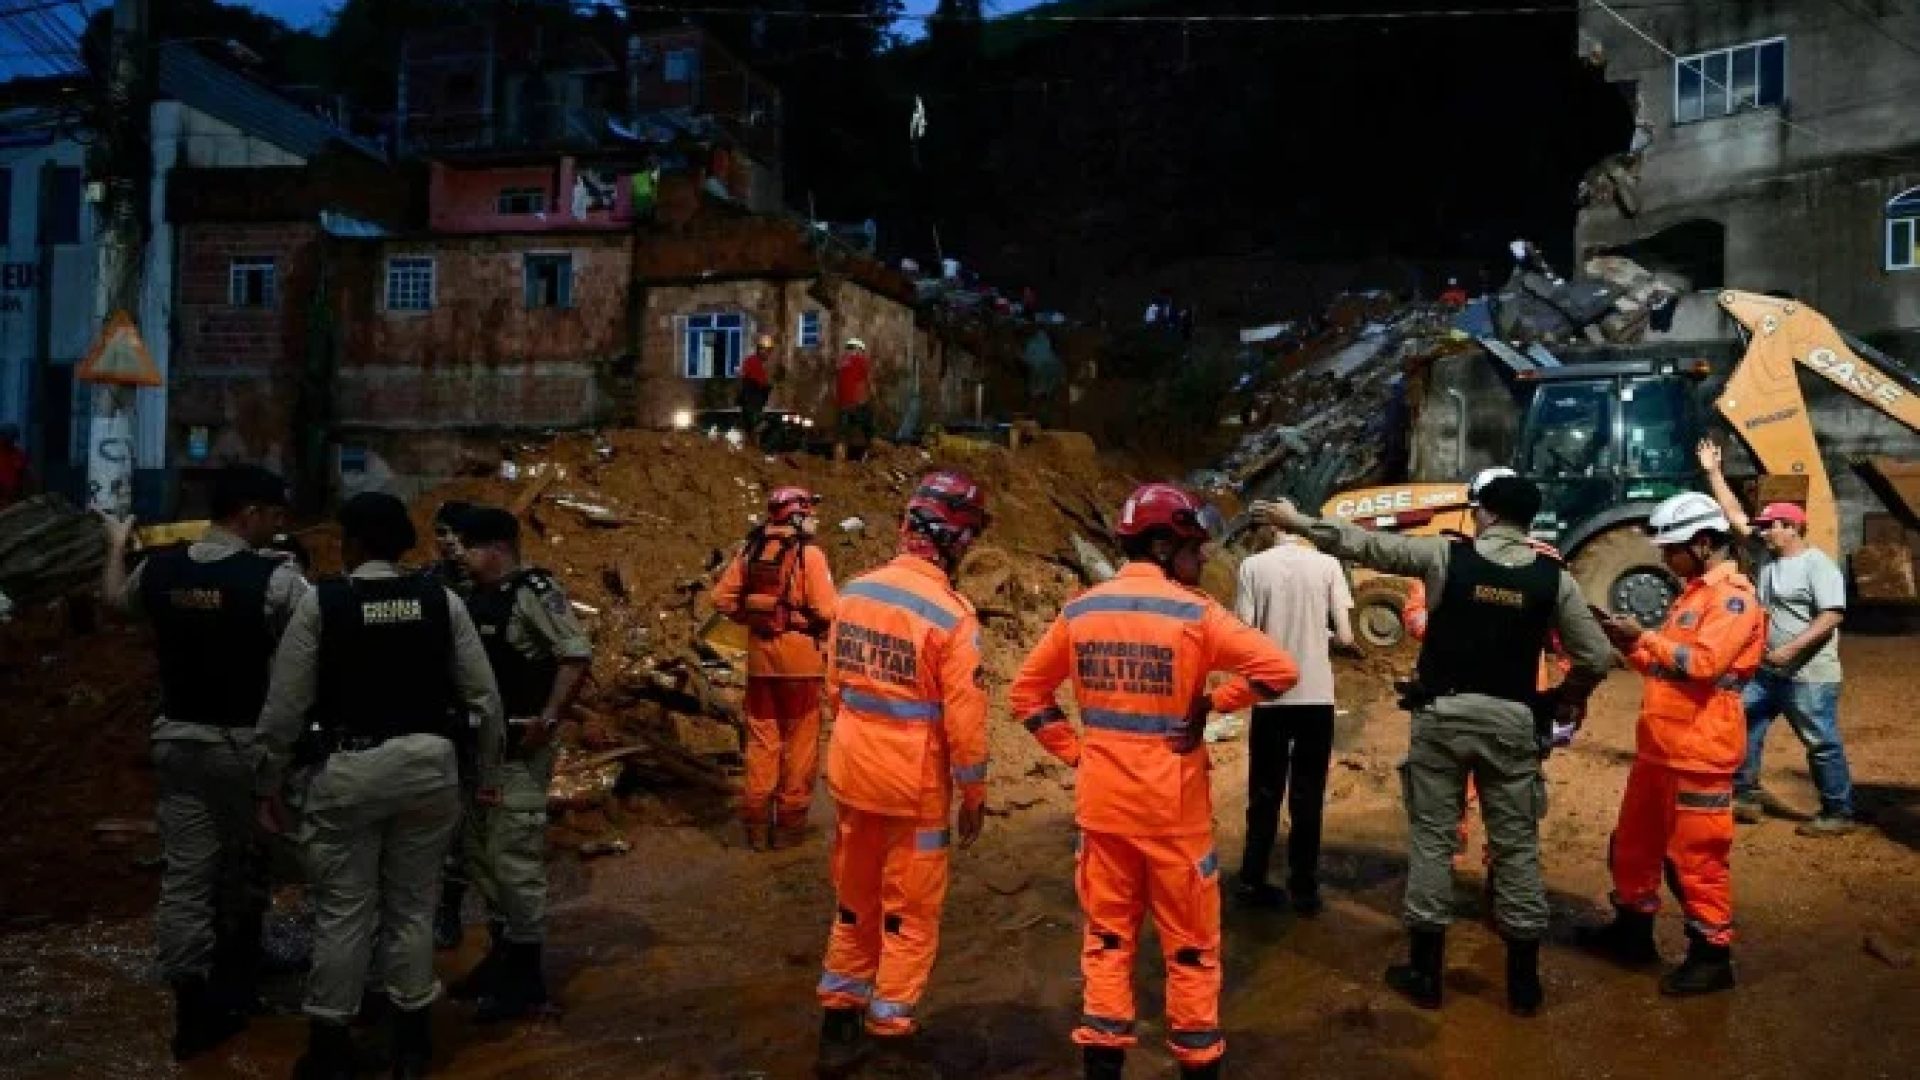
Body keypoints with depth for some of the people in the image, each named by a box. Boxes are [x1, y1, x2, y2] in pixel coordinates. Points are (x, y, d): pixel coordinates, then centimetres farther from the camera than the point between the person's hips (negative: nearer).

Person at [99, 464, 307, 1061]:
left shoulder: (159, 569, 2)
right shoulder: (273, 578, -17)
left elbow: (116, 598, 24)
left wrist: (116, 546, 43)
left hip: (176, 737, 4)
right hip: (244, 742, -4)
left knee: (185, 872, 7)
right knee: (243, 866, 15)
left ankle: (194, 1006, 9)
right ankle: (234, 983, 31)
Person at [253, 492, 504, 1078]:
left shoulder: (320, 601, -6)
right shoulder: (441, 599, 0)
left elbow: (286, 703, -4)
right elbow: (483, 695, 1)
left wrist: (268, 781, 8)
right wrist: (488, 772, 12)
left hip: (349, 768, -2)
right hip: (429, 764, 3)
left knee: (342, 910, 10)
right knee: (412, 905, 14)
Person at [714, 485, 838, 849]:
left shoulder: (751, 550, 4)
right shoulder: (809, 554, -12)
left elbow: (722, 598, 3)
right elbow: (828, 611, -18)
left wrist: (752, 619, 12)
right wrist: (821, 628, 2)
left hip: (760, 655, 5)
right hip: (800, 655, -5)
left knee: (762, 738, 14)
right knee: (799, 740, 9)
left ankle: (756, 821, 19)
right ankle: (790, 821, 15)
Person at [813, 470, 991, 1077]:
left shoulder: (853, 594, -2)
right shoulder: (951, 615, -19)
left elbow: (835, 685, 8)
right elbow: (964, 718, -16)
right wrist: (973, 795, -3)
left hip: (852, 775, 6)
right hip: (915, 786, -5)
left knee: (853, 903, 21)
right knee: (910, 914, 12)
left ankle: (840, 1023, 32)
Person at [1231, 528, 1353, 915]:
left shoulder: (1252, 566, -3)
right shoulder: (1327, 564, -3)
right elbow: (1345, 637, -5)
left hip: (1269, 697, 0)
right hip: (1316, 696, 0)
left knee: (1264, 793, 13)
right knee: (1308, 796, 10)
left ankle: (1253, 880, 18)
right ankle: (1304, 889, 14)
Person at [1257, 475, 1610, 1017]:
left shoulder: (1446, 554, -4)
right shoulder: (1554, 576, 1)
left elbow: (1364, 543, -1)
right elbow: (1597, 657, 3)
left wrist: (1297, 521, 9)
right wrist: (1565, 700, 21)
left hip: (1443, 713, -1)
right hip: (1512, 720, 1)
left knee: (1431, 837, 7)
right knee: (1517, 845, 10)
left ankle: (1425, 973, 14)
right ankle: (1524, 981, 18)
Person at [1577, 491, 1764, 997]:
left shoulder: (1734, 596, -12)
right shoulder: (1693, 593, 18)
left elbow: (1704, 663, -24)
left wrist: (1644, 637, -19)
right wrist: (1631, 646, 5)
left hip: (1700, 753, -10)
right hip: (1658, 747, 10)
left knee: (1696, 856, -1)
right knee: (1635, 842, 18)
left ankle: (1712, 955, 11)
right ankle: (1632, 929, 32)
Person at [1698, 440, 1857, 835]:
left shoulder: (1818, 564, -14)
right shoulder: (1766, 553, 8)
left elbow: (1832, 616, -22)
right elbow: (1736, 517, 9)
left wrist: (1791, 649, -28)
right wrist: (1713, 473, 7)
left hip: (1809, 677, -8)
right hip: (1767, 672, 9)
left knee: (1822, 744, 1)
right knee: (1742, 727, 10)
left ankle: (1839, 813, 12)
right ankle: (1747, 796, 20)